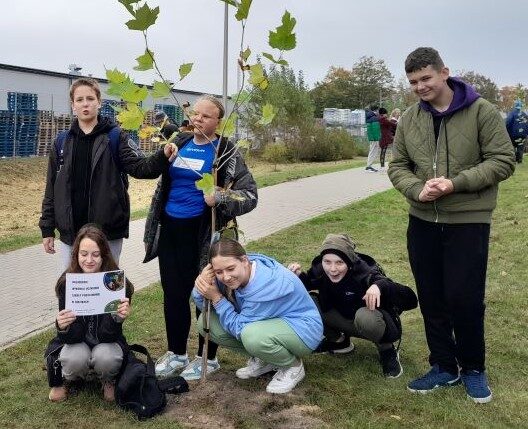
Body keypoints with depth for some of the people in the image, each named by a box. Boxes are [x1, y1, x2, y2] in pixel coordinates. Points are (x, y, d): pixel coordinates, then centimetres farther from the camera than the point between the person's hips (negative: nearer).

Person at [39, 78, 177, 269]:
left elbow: (139, 167, -14)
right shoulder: (62, 142, 6)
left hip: (108, 232, -2)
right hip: (70, 232, 3)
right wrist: (47, 229, 7)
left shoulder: (115, 137, -2)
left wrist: (163, 156, -34)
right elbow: (52, 189, 9)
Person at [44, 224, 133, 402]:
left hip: (107, 343, 0)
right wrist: (62, 327, -43)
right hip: (76, 343, 1)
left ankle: (109, 380, 5)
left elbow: (107, 334, -22)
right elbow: (72, 336, -20)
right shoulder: (66, 283, -18)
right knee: (76, 358, -31)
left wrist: (118, 318, -43)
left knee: (105, 357, -32)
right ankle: (65, 380, 6)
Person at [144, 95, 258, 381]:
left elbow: (250, 194, -10)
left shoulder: (226, 153, -7)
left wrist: (219, 198, -27)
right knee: (173, 292, 12)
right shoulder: (179, 143, 8)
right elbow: (162, 183, 20)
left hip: (203, 234, -5)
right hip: (170, 229, 6)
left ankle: (207, 358, 22)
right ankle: (176, 353, 29)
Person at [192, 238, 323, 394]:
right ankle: (263, 359, 10)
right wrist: (202, 284, -25)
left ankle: (294, 366, -7)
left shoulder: (267, 284, -33)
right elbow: (203, 305, -4)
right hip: (270, 323, 8)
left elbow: (239, 328, -25)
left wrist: (216, 298, -26)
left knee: (252, 335, -39)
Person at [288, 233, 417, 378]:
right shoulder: (320, 271, -19)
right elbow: (308, 285, 3)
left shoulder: (366, 275, -32)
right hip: (346, 320, 5)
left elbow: (410, 301, -36)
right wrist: (298, 275, -20)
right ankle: (338, 341, 9)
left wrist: (380, 285, -53)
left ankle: (387, 351, -7)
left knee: (364, 315, -39)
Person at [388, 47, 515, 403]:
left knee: (464, 299, 0)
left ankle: (473, 368, 25)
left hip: (469, 222, -4)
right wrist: (418, 190, -14)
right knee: (431, 299, 10)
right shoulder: (409, 119, 4)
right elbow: (398, 167, 7)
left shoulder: (481, 111, -7)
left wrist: (456, 183, -21)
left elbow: (503, 161, -9)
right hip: (423, 222, 4)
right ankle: (444, 367, 28)